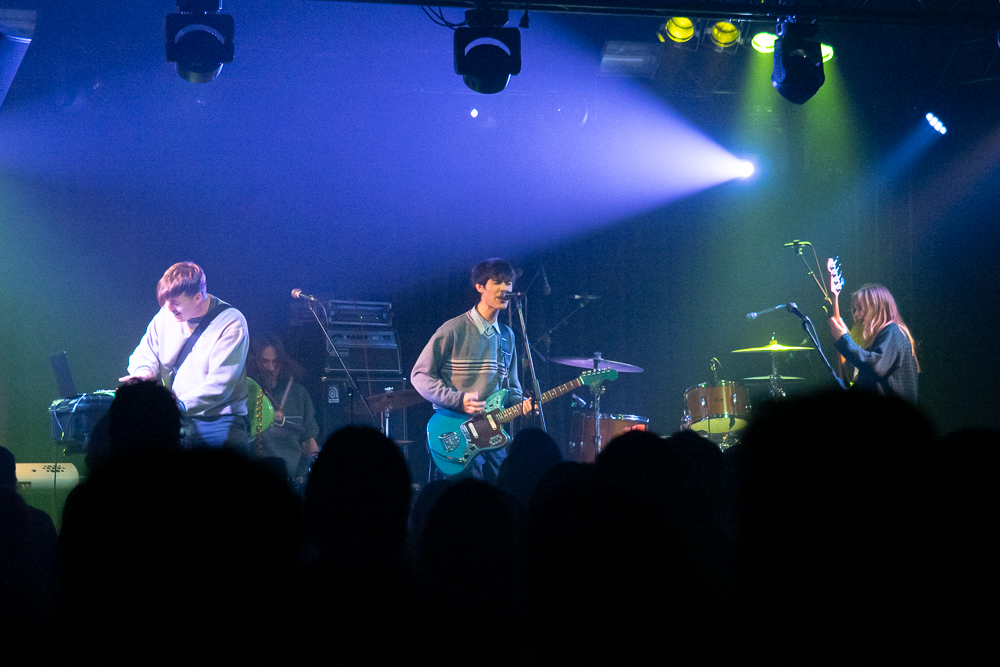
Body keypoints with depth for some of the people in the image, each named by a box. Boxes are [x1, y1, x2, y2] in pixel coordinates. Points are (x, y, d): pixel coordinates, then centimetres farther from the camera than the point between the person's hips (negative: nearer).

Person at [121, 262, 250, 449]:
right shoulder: (166, 315, 6)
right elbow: (145, 353, 18)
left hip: (218, 418, -5)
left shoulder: (231, 324, -13)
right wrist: (144, 371, -8)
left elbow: (219, 385, -19)